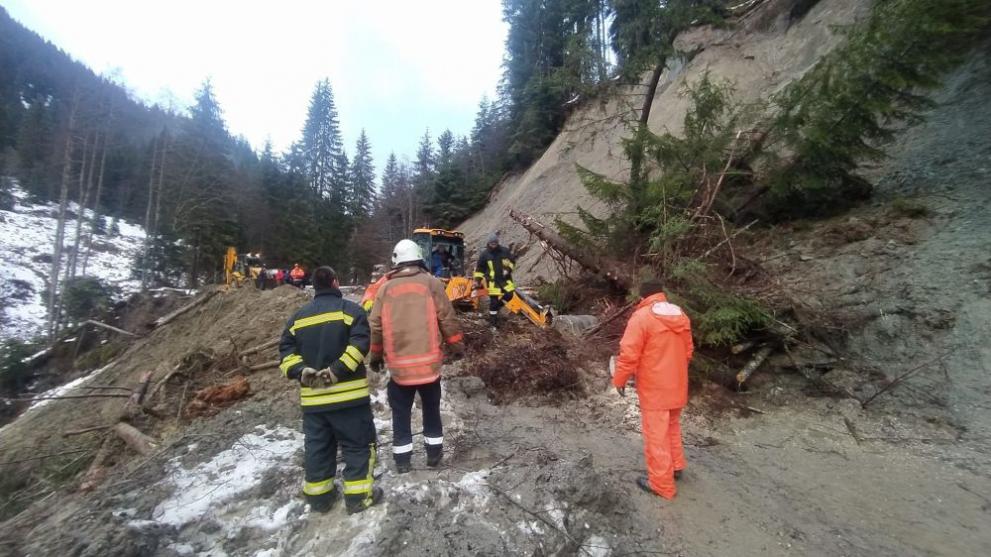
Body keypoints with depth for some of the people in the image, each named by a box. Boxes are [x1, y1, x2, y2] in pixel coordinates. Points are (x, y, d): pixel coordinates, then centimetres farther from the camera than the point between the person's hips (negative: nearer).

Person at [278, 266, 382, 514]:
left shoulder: (298, 316, 11)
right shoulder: (350, 308, -6)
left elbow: (286, 350, 5)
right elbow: (360, 343, -19)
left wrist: (301, 371, -5)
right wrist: (337, 370, -19)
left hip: (312, 396, 5)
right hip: (348, 393, -5)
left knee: (317, 447, 17)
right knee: (358, 445, 7)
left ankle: (318, 496, 29)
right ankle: (359, 496, 13)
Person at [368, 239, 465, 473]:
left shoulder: (386, 288, 3)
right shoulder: (431, 283, -2)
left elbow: (375, 325, 5)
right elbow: (447, 319, -3)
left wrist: (375, 355, 17)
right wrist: (457, 346, 8)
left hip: (399, 364, 1)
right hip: (428, 361, 0)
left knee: (400, 413, 15)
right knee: (431, 408, 19)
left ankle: (402, 459, 22)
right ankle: (434, 452, 28)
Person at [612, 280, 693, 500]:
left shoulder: (641, 317, -19)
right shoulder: (681, 316, 4)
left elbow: (629, 354, -20)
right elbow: (687, 352, 13)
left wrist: (619, 380, -7)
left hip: (654, 389, -7)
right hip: (677, 385, 7)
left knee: (656, 436, 6)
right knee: (672, 427, 26)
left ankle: (661, 484, 18)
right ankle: (676, 466, 42)